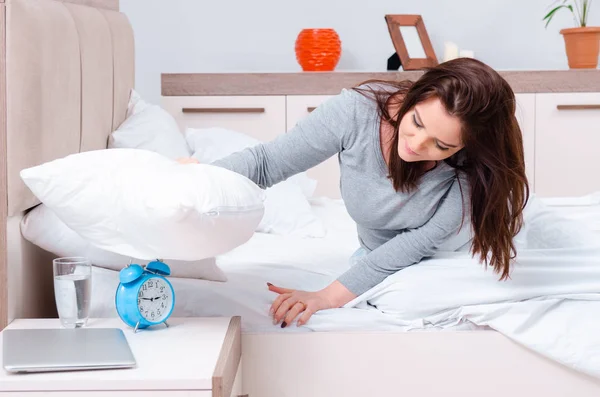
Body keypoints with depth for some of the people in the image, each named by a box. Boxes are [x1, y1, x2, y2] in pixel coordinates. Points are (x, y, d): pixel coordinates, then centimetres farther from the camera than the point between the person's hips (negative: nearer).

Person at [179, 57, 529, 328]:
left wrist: (330, 296, -38)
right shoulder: (358, 110, -31)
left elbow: (422, 241, -32)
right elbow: (266, 162, -25)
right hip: (377, 251, 1)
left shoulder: (470, 171, -33)